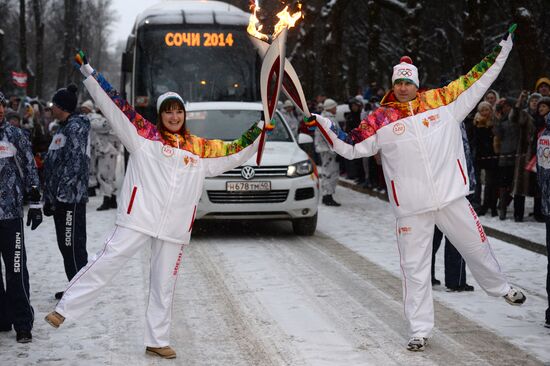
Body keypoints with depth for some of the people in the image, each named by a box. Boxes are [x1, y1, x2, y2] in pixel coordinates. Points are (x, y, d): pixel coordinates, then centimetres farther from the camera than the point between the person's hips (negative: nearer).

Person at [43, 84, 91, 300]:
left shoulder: (76, 127, -12)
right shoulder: (64, 128, 18)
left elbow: (76, 163, -19)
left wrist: (60, 191, -19)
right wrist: (50, 196, 19)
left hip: (71, 197, -10)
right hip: (59, 198, 10)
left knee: (73, 245, -6)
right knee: (65, 244, 14)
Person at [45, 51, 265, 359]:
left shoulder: (200, 148, 11)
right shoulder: (144, 135, 2)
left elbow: (235, 152, 19)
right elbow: (114, 105, -2)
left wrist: (260, 130, 13)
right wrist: (88, 72, -7)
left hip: (174, 228, 3)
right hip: (138, 218, -3)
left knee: (164, 286, 11)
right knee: (105, 265, -9)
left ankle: (158, 340, 20)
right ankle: (65, 309, -1)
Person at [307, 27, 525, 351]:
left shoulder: (442, 101, 2)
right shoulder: (380, 119, -1)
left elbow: (474, 83, 10)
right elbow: (350, 147, 3)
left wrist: (501, 53, 11)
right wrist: (321, 123, -7)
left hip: (452, 196, 1)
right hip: (411, 206, -1)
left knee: (476, 247, 16)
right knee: (415, 267, 4)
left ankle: (501, 287, 45)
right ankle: (420, 330, 12)